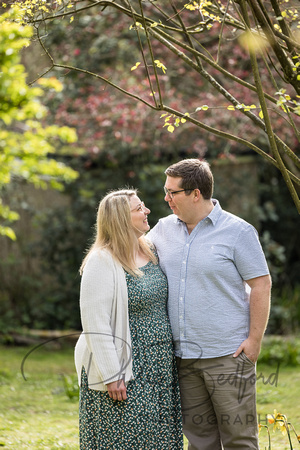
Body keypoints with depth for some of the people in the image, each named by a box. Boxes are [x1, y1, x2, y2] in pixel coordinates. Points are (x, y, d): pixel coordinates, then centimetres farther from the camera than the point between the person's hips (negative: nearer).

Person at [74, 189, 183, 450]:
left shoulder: (151, 253, 10)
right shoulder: (103, 262, -14)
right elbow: (95, 323, -17)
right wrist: (111, 376, -20)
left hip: (159, 368, 7)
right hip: (125, 370, -7)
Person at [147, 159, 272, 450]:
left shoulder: (238, 231, -5)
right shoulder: (164, 229, 11)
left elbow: (261, 285, -6)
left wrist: (255, 339, -11)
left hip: (228, 354, -5)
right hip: (183, 356, 5)